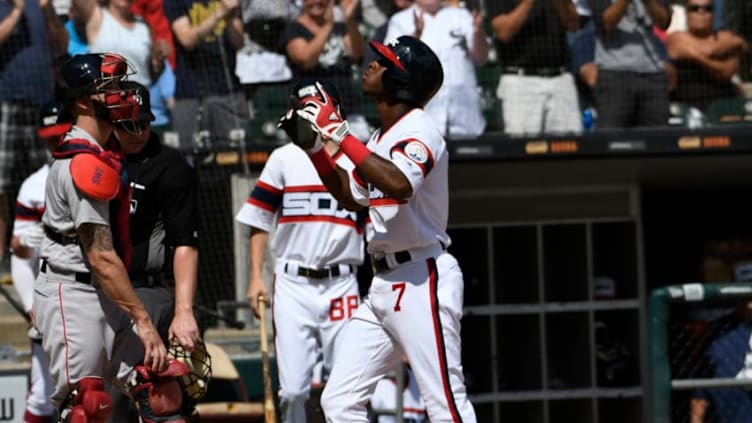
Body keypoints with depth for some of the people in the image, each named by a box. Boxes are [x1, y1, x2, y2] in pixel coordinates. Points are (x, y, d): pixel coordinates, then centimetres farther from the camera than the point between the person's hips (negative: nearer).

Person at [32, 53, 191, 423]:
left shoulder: (99, 156, 16)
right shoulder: (85, 164, -16)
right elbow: (101, 257, -21)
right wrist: (142, 320, -20)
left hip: (105, 298, 10)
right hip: (73, 296, -10)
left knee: (161, 392, 2)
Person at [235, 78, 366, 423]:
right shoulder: (284, 159, 9)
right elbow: (259, 221, 10)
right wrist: (256, 277, 0)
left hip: (342, 286, 0)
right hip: (292, 285, 0)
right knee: (292, 389, -4)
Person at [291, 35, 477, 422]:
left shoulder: (418, 130, -11)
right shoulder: (380, 139, 16)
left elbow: (399, 186, -30)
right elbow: (351, 196, 28)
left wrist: (338, 132, -26)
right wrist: (313, 145, 15)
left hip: (423, 280, -10)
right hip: (383, 285, 10)